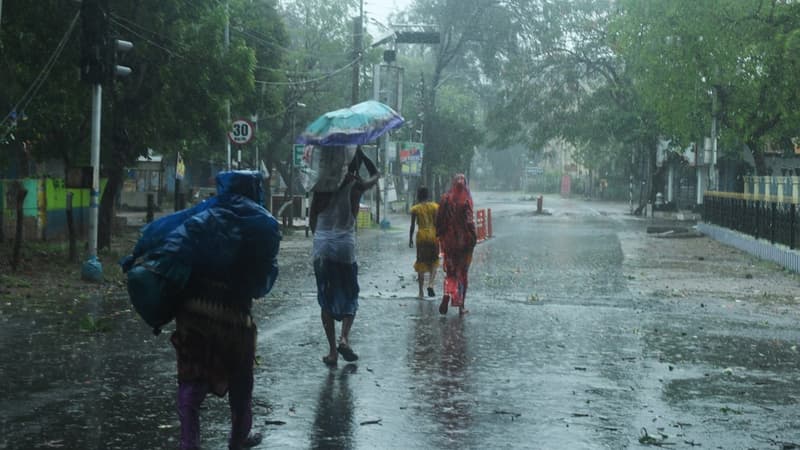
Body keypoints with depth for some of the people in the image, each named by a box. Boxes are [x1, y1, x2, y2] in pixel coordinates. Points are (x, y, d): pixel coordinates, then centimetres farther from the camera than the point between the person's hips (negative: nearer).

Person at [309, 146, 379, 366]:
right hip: (345, 246, -2)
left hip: (322, 246, 2)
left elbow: (312, 217, 5)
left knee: (326, 300, 8)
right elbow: (375, 174, 20)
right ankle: (344, 337, -11)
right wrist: (359, 152, 16)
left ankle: (332, 350, 6)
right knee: (350, 298, 12)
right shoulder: (356, 185, -2)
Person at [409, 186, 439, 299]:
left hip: (421, 236, 0)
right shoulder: (435, 206, 1)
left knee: (421, 264, 5)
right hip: (433, 235, 0)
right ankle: (430, 284, -12)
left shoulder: (415, 209, 0)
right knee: (434, 263, 13)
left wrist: (410, 239, 10)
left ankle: (421, 292, 5)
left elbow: (412, 226, 1)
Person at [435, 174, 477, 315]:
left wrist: (440, 236, 10)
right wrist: (473, 238, -7)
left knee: (450, 271, 12)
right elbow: (469, 220, -14)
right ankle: (461, 306, 9)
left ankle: (447, 295, -15)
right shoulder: (466, 200, -9)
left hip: (448, 240, 2)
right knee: (462, 272, 8)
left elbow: (439, 219, 1)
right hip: (464, 239, -2)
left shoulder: (445, 199, -1)